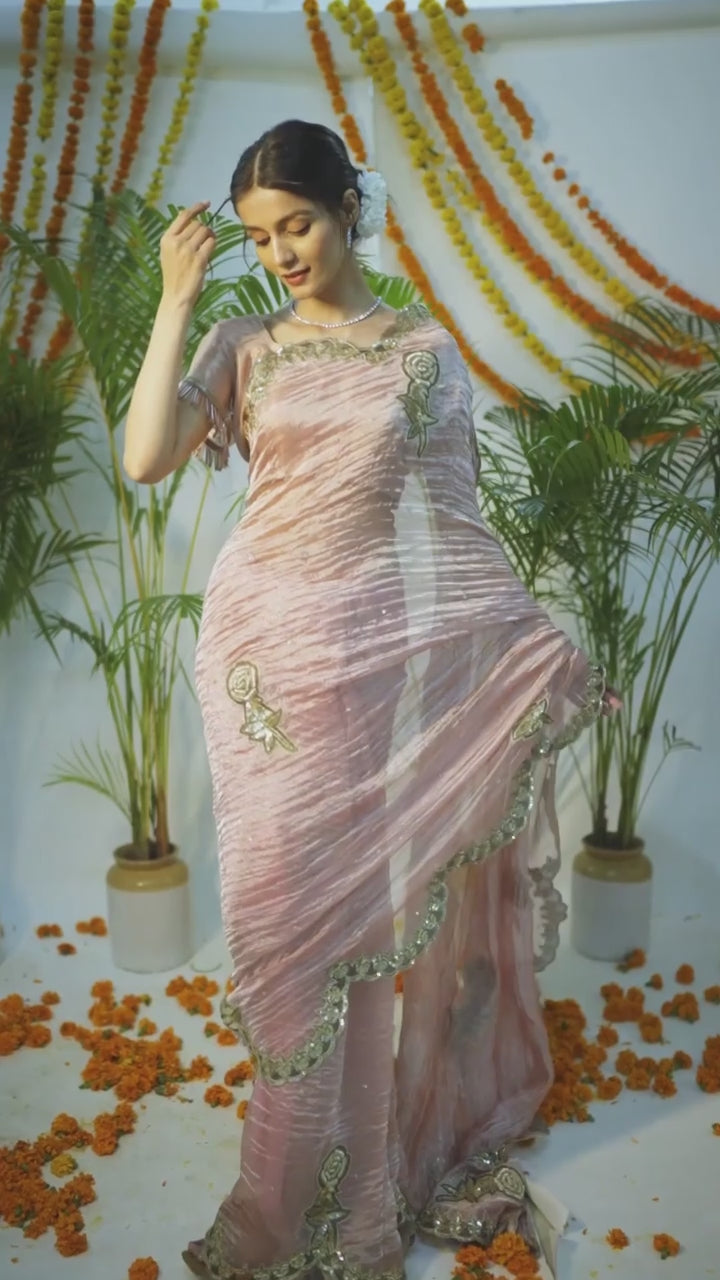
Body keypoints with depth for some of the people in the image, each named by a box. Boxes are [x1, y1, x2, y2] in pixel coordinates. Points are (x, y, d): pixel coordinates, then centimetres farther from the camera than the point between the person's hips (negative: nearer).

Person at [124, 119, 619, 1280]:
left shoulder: (426, 346, 7)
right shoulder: (243, 348, 9)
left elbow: (458, 514, 7)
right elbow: (145, 458, -6)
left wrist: (533, 639, 0)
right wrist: (177, 300, -4)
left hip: (397, 648, -1)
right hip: (273, 654, 1)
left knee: (395, 896, 7)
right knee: (294, 903, 6)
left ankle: (416, 1147, 31)